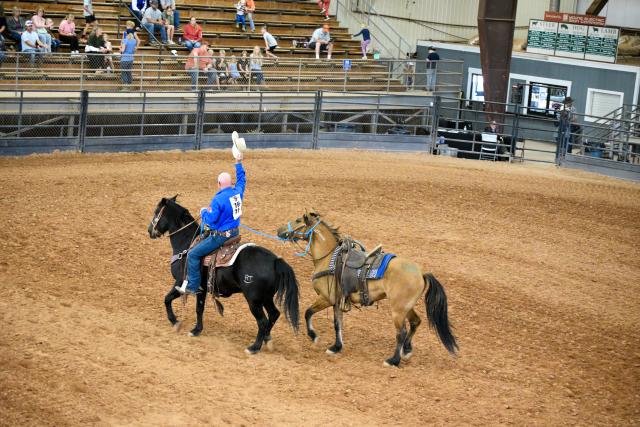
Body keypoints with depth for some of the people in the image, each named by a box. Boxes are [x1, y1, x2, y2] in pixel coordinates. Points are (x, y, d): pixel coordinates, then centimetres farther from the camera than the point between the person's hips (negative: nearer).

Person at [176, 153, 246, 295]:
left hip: (220, 236, -9)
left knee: (193, 254, -4)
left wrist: (204, 211, 0)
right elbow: (241, 179, 21)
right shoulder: (238, 192, -1)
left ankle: (192, 286, -2)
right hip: (235, 232, 9)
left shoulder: (218, 200, -23)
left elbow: (210, 220, -21)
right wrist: (238, 164, 31)